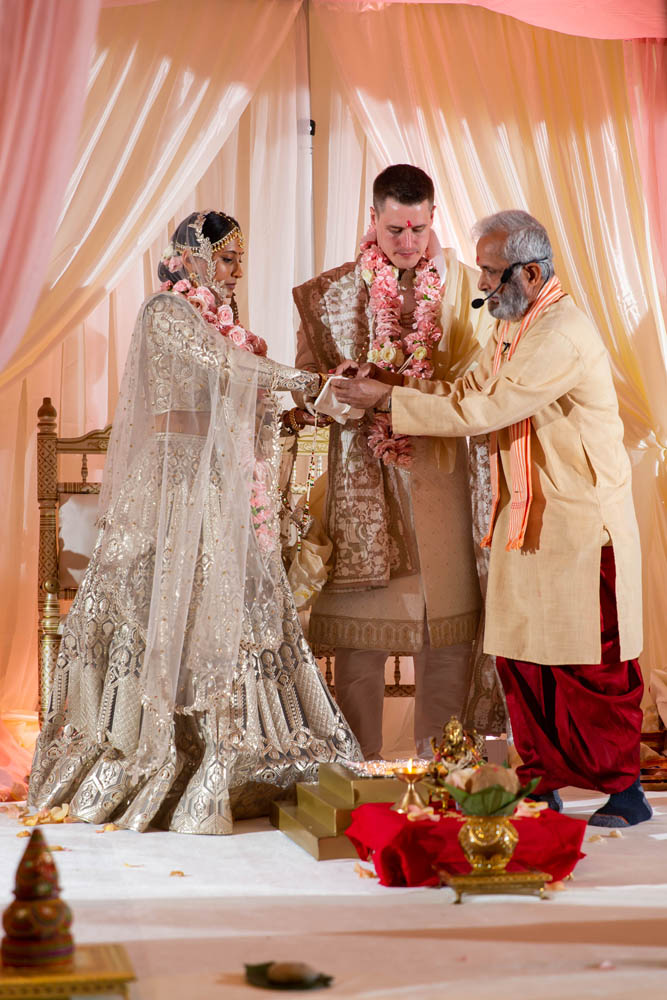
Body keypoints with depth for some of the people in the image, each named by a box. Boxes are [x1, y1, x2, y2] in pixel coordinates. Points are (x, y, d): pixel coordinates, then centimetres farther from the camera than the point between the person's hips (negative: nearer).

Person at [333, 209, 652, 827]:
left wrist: (390, 400, -18)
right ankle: (542, 783, 19)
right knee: (520, 655, 9)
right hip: (525, 517, 9)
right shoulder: (512, 325, 11)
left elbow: (484, 412, -24)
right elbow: (469, 391, 13)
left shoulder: (561, 336, -21)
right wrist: (398, 407, -3)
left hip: (580, 521, -9)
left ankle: (623, 792, 11)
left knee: (590, 664, -1)